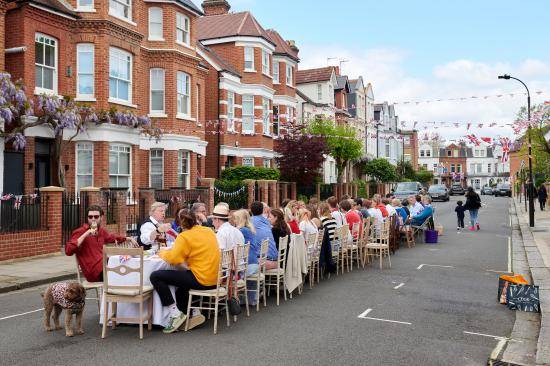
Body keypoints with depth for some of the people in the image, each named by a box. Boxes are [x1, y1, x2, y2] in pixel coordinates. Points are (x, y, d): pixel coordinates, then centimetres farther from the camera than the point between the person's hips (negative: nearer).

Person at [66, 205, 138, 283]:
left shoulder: (101, 231, 11)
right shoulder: (80, 232, -7)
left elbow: (112, 237, 32)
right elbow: (68, 251, -21)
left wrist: (129, 239, 30)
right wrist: (86, 234, -23)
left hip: (103, 264, 7)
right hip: (94, 272, -7)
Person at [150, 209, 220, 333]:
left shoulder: (185, 236, -11)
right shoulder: (210, 231, 9)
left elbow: (173, 259, -16)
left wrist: (163, 253, 6)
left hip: (201, 279, -8)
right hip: (214, 279, 8)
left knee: (155, 277, -4)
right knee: (180, 286, 33)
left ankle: (176, 315, -2)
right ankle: (194, 314, 20)